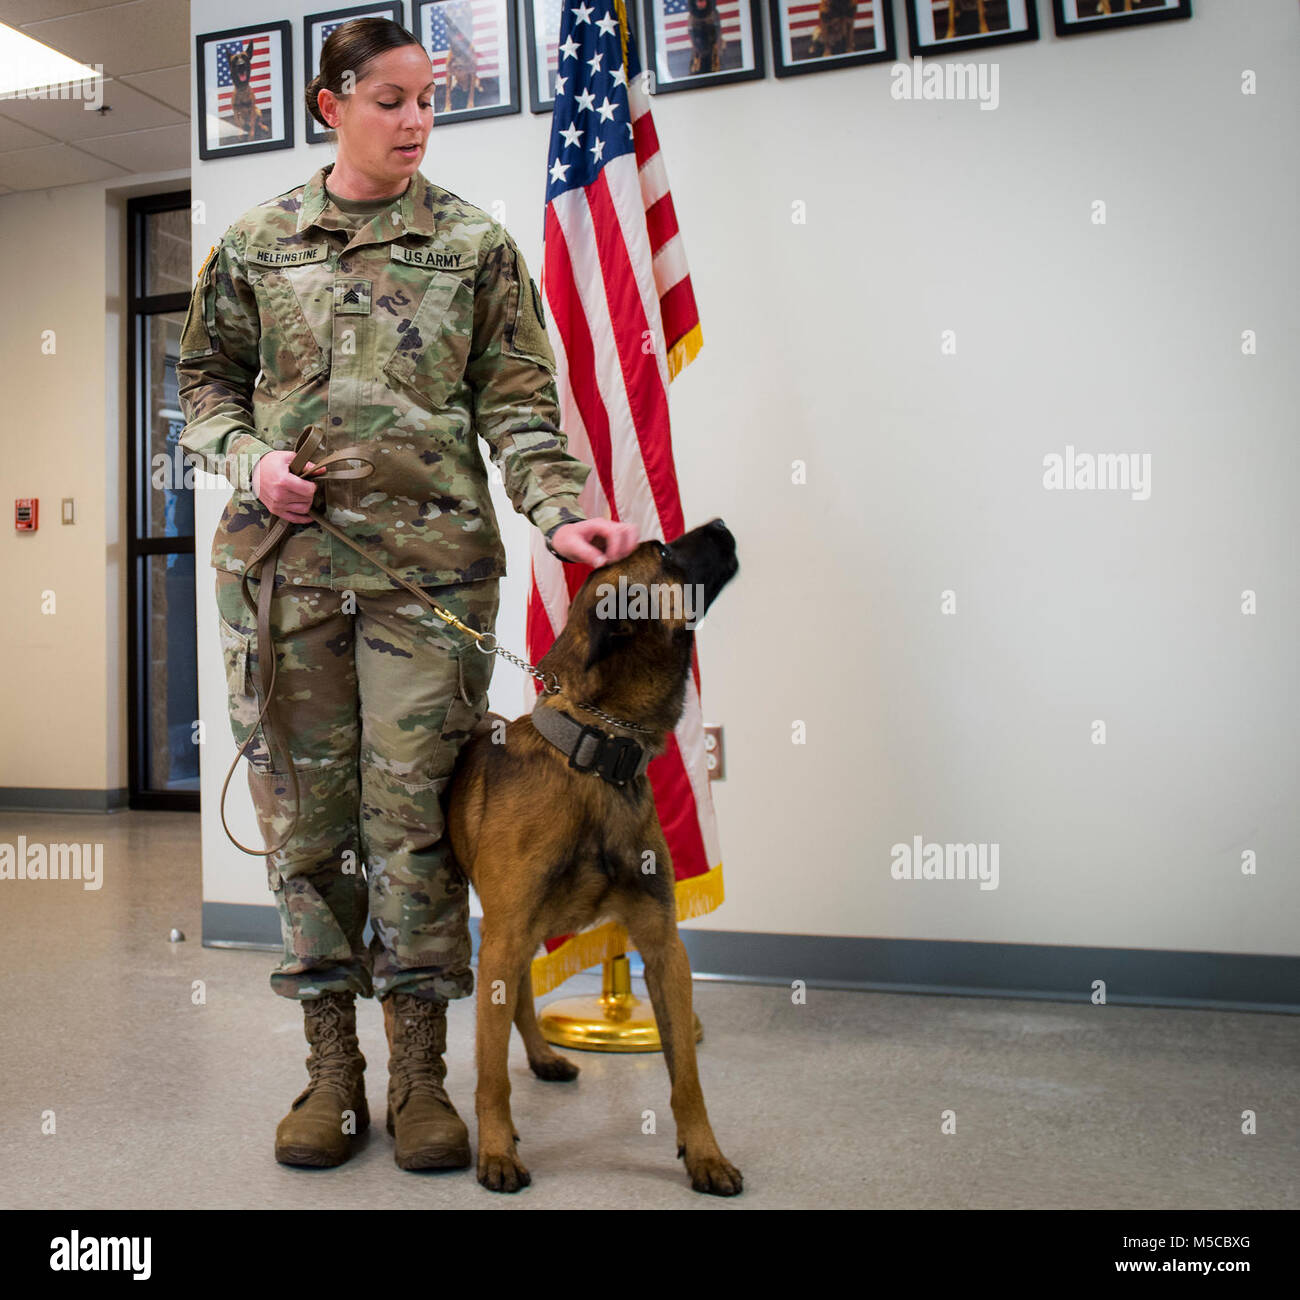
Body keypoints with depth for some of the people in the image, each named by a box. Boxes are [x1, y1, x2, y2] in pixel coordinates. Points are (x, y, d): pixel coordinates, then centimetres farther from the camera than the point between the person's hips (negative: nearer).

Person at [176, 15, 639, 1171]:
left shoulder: (476, 243, 9)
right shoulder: (258, 242, 13)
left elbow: (518, 403, 2)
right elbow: (206, 379, 18)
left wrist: (563, 510, -14)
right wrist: (250, 460, -3)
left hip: (431, 561, -1)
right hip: (284, 559, 2)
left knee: (417, 813, -2)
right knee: (305, 812, 4)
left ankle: (420, 1071, 12)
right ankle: (331, 1064, 19)